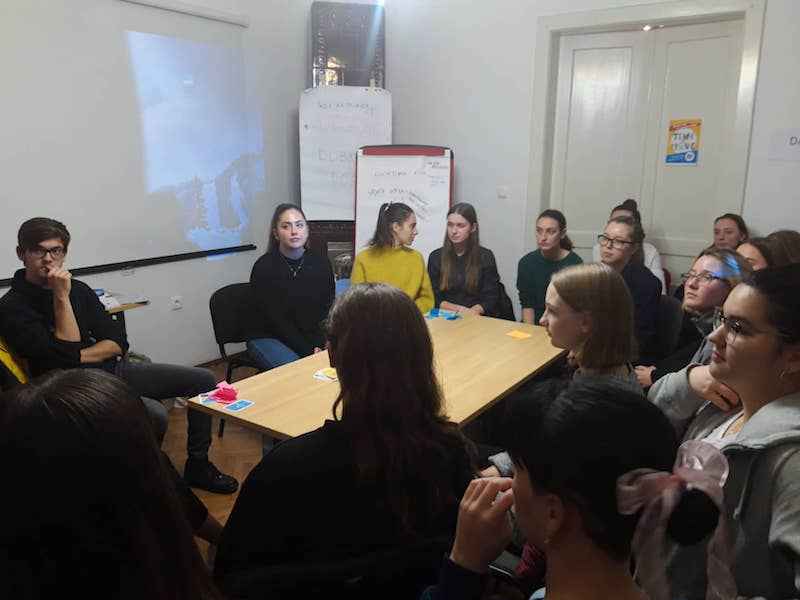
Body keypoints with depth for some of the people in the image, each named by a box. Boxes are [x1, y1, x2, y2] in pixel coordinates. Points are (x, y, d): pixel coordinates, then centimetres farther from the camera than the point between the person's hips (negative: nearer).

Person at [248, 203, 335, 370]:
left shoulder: (322, 264, 0)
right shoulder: (263, 267, -11)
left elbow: (327, 313, 1)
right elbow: (275, 320, -12)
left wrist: (319, 345, -16)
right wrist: (309, 350, -18)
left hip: (314, 339, 4)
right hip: (267, 338, -4)